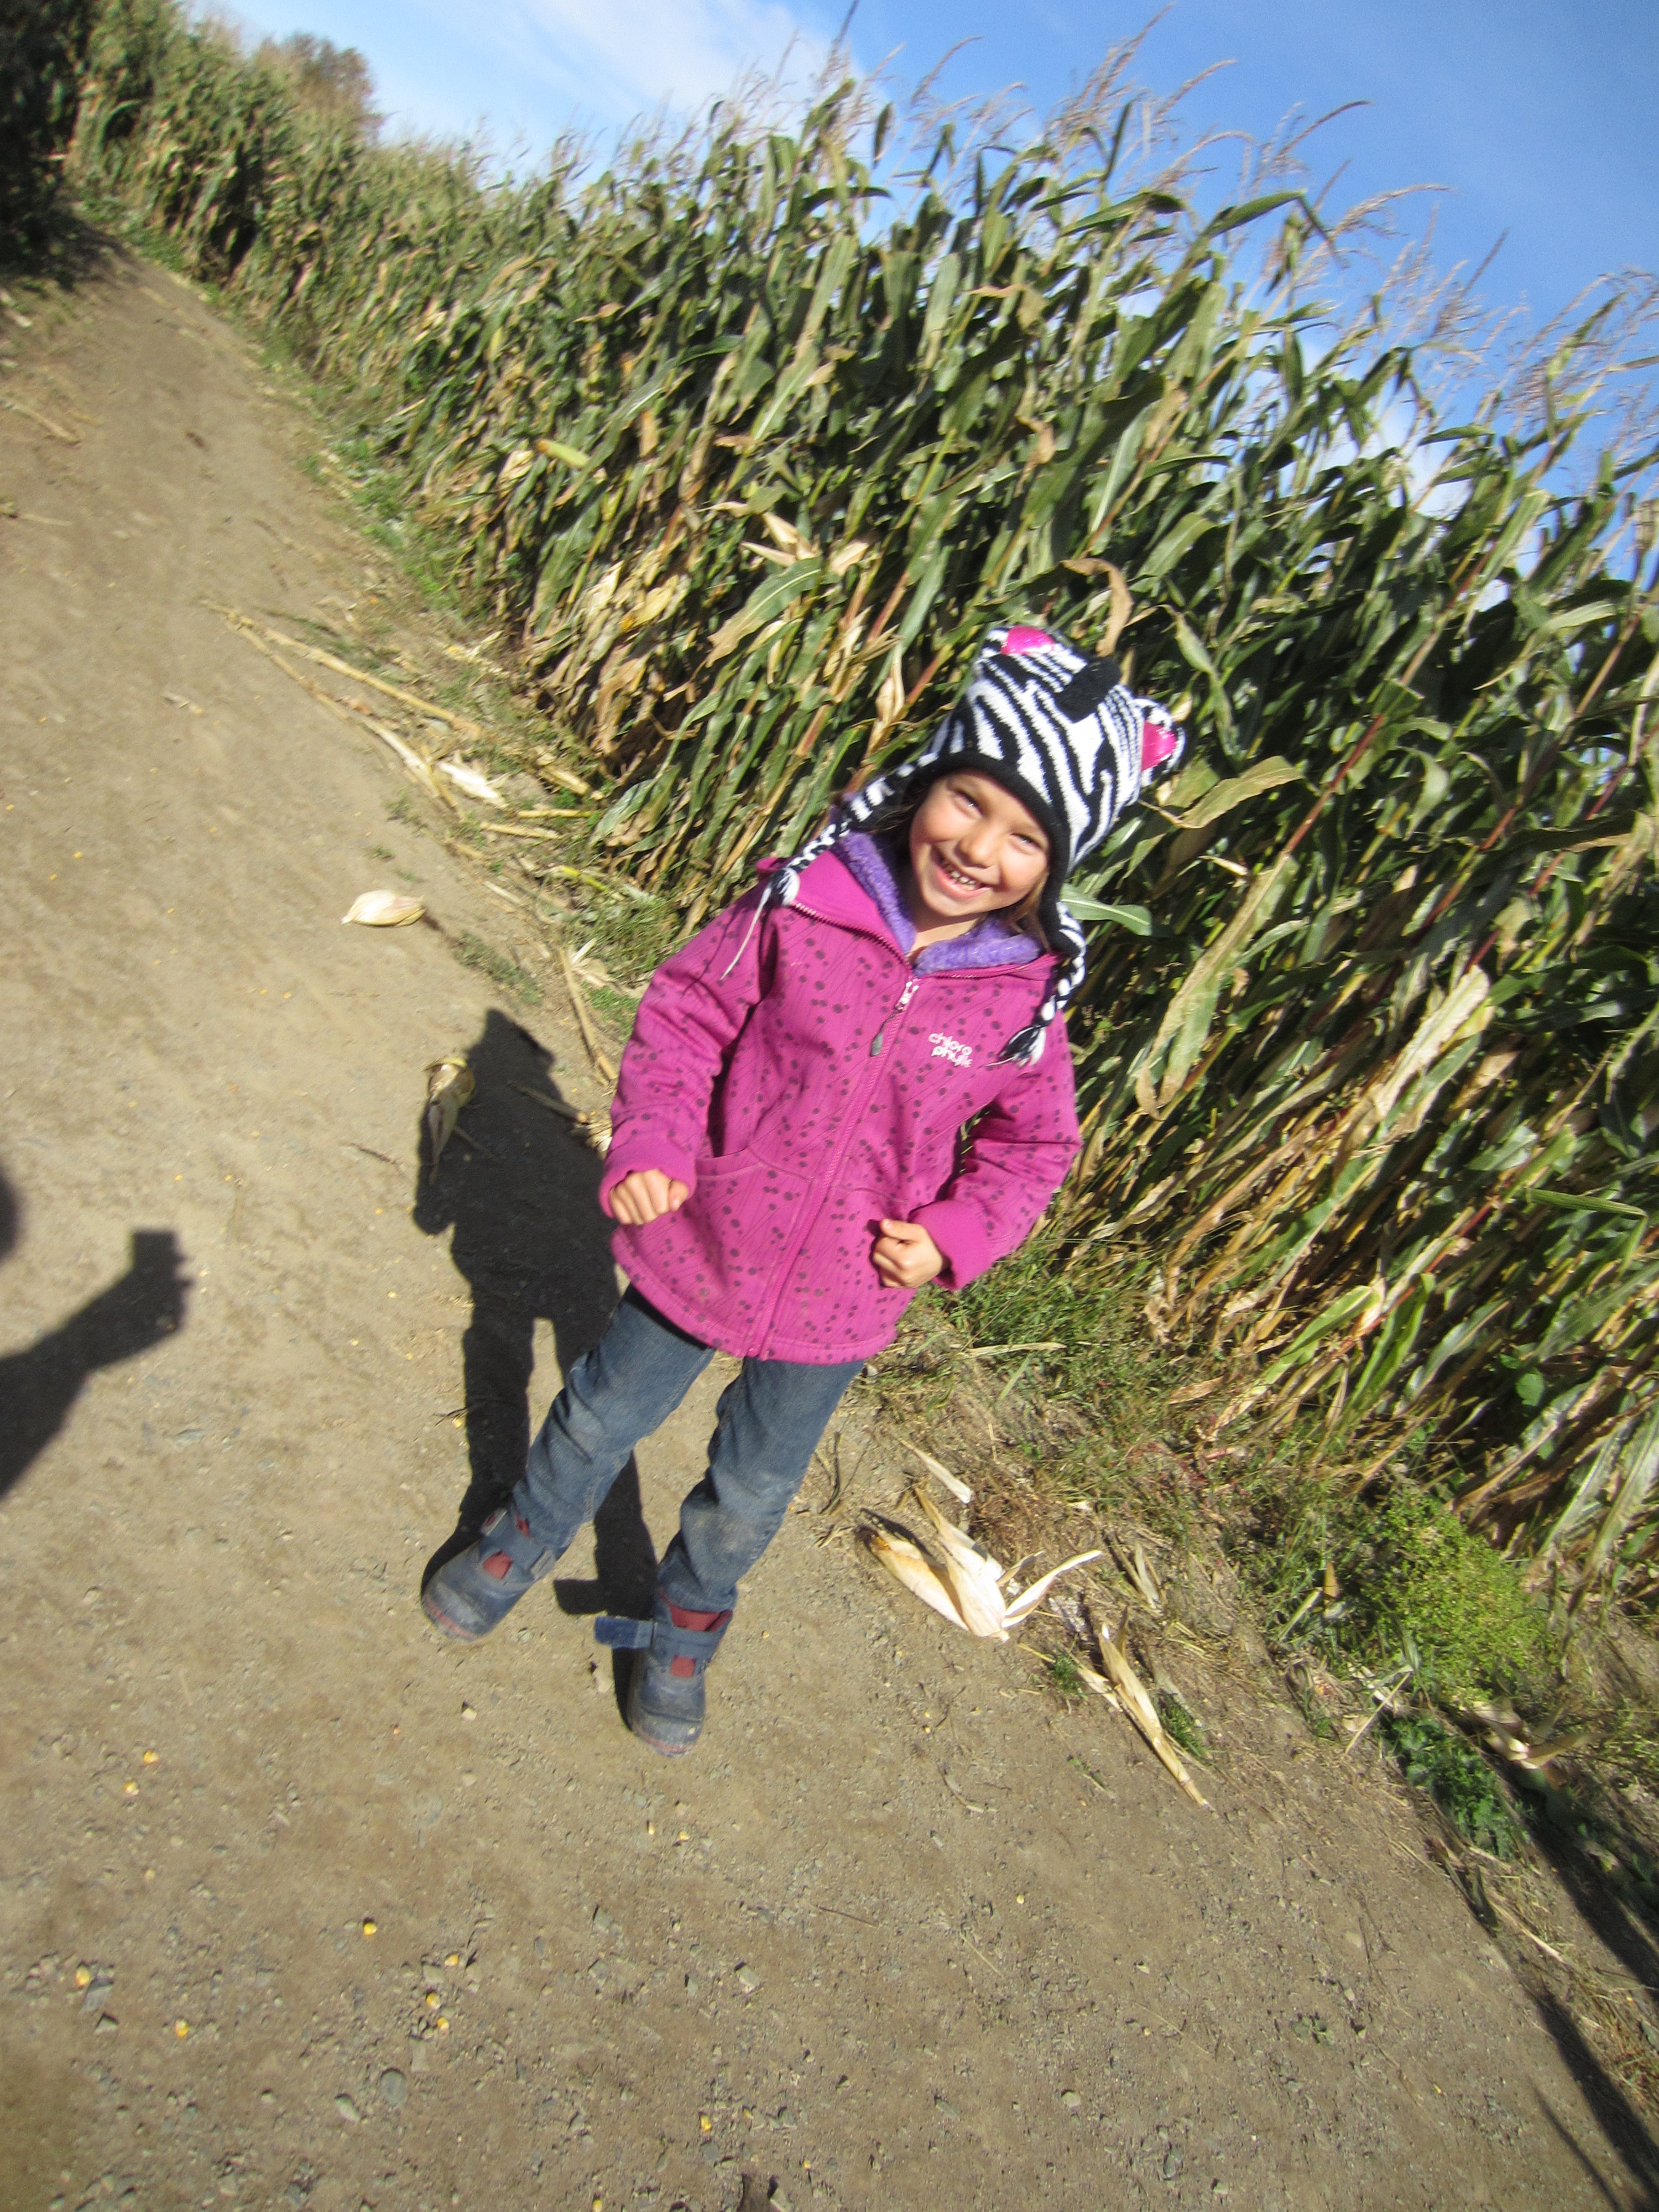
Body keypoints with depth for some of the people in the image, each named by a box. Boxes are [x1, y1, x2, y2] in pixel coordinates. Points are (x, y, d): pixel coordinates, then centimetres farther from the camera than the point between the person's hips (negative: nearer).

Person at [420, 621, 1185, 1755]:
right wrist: (651, 1141, -18)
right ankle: (528, 1537, 55)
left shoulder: (1029, 997, -13)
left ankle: (687, 1623, 54)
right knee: (604, 1416, 22)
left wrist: (954, 1235, -12)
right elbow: (687, 1009, -7)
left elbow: (1034, 1146, 1)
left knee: (754, 1489, 22)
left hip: (841, 1300, 1)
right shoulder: (804, 901, -18)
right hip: (703, 1244, -1)